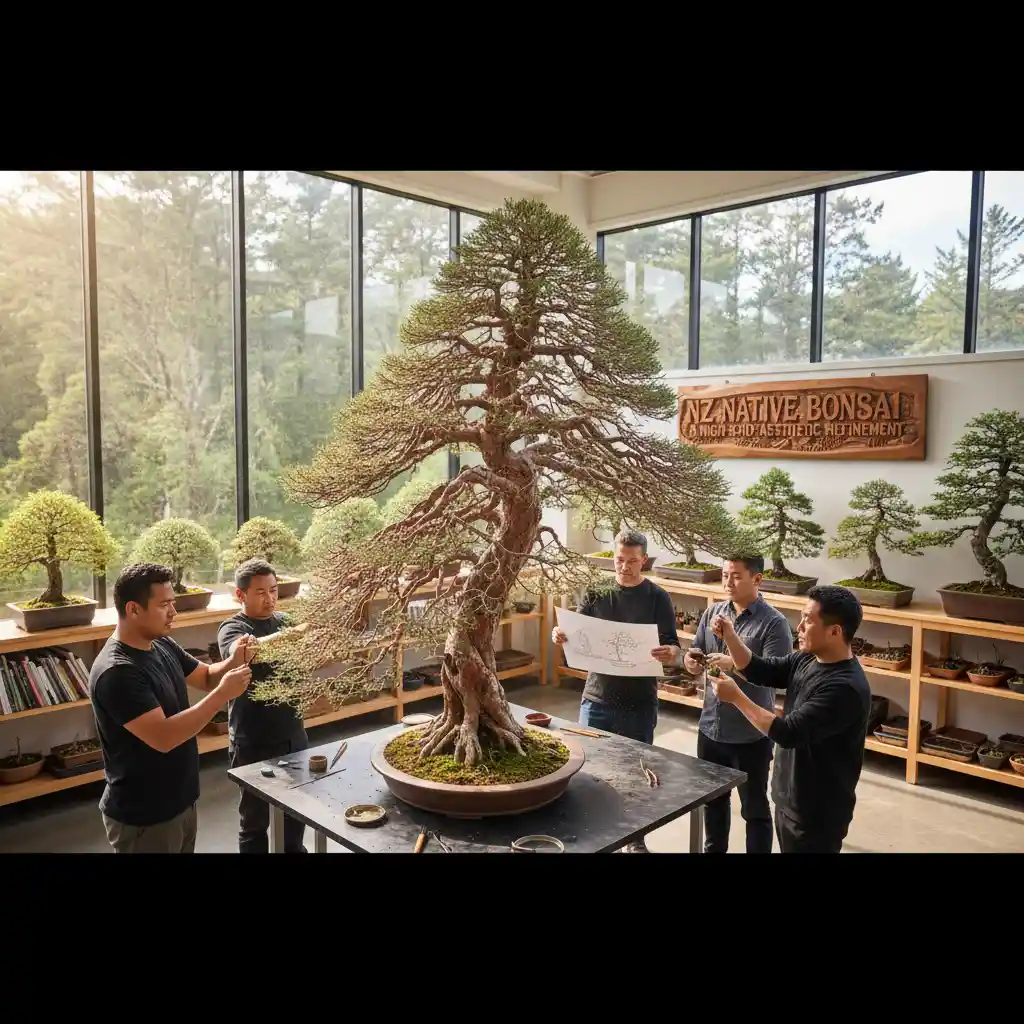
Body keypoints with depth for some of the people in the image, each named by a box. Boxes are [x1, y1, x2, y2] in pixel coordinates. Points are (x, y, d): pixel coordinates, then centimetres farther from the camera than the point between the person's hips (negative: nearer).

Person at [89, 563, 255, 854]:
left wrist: (233, 662, -10)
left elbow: (206, 677, 12)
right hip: (143, 817, -8)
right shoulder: (117, 672, -27)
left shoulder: (163, 645, 1)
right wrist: (223, 694, -29)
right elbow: (163, 737, -32)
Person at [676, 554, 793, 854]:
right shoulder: (713, 612, 3)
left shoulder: (774, 623, -14)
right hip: (711, 726, 6)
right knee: (713, 799, 23)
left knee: (755, 808, 12)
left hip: (751, 734, -5)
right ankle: (714, 849, 43)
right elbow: (695, 654, 7)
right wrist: (689, 661, -15)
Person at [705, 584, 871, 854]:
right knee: (789, 848, 22)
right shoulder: (806, 660, 0)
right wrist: (730, 636, -8)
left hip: (816, 814, -8)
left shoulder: (844, 688, -28)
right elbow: (760, 670, 9)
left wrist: (736, 696, -23)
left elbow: (788, 733, -30)